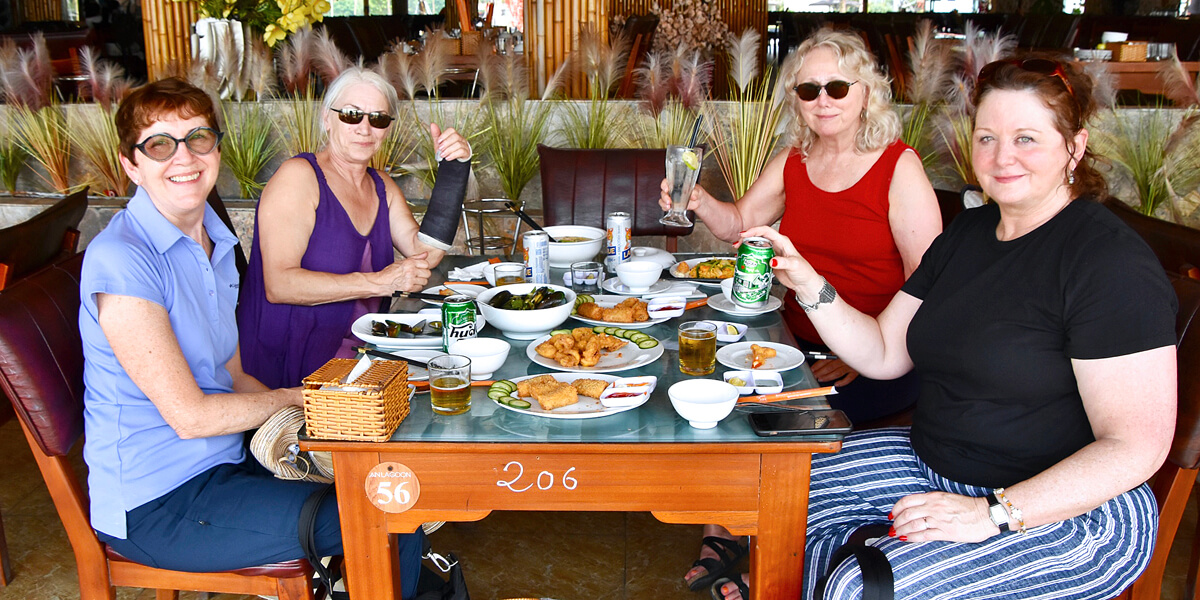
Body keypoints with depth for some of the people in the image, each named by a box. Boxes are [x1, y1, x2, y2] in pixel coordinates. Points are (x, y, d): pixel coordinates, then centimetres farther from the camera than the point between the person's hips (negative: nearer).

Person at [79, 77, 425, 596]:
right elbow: (189, 415, -20)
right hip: (155, 507, -8)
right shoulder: (120, 260, -20)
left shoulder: (215, 241, 7)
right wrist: (298, 397, -8)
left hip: (225, 461, 8)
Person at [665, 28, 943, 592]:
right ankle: (722, 531, 2)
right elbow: (741, 222, 20)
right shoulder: (794, 160, 8)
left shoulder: (899, 167, -9)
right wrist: (699, 201, -2)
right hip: (800, 344, 5)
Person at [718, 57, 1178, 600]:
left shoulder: (1112, 263, -18)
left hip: (1073, 511, -7)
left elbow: (1137, 447, -21)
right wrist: (807, 284, -8)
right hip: (935, 462, 8)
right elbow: (883, 354, 7)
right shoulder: (967, 233, 7)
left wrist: (992, 513, -27)